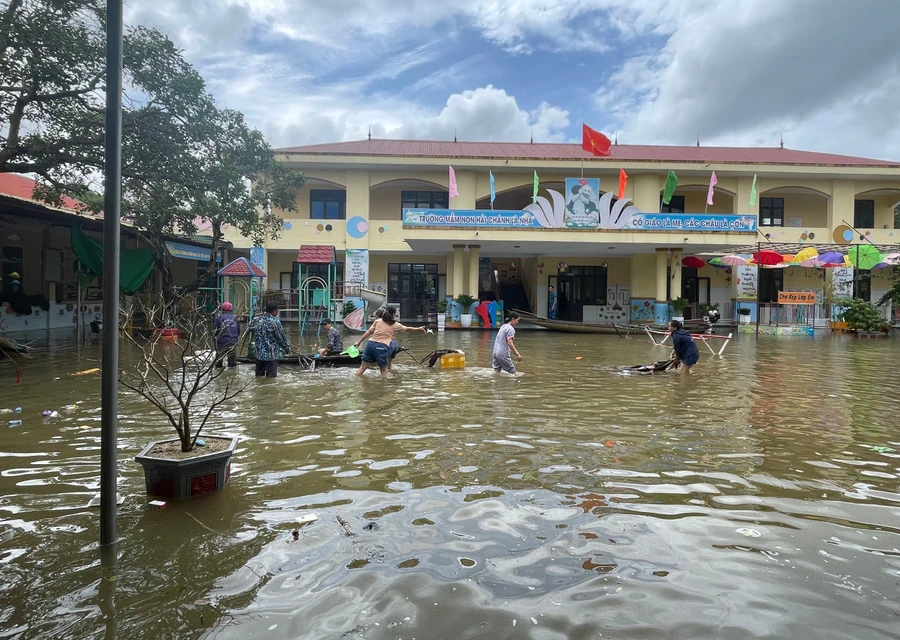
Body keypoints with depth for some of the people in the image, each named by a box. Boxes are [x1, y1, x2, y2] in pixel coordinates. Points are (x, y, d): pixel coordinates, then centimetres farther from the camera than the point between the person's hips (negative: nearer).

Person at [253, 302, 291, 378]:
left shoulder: (258, 321, 5)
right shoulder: (275, 322, -15)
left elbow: (255, 336, 13)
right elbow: (282, 338, -9)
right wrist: (287, 348, 8)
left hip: (259, 354, 7)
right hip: (271, 355, -7)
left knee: (259, 377, 15)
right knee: (271, 378, -1)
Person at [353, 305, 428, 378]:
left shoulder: (377, 321, 13)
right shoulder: (395, 325, 9)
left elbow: (369, 332, 8)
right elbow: (408, 329, 23)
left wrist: (359, 342, 12)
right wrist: (419, 329, 37)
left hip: (370, 343, 3)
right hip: (382, 346, -3)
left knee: (362, 367, 9)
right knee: (384, 370, 10)